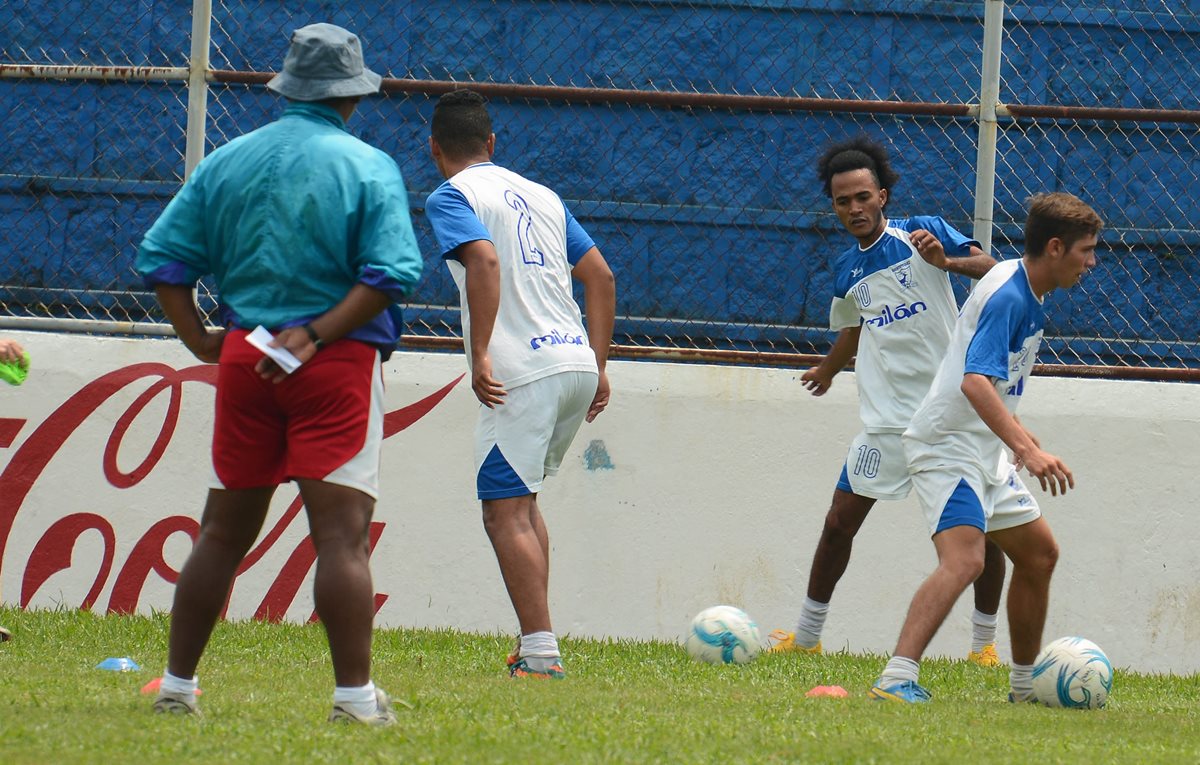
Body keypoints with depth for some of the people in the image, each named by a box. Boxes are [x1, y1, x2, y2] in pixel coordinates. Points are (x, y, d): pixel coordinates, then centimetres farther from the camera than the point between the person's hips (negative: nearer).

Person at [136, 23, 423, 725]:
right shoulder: (369, 168, -4)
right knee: (342, 532, -9)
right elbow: (391, 271, -15)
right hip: (339, 365, -4)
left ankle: (178, 685, 16)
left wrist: (199, 339, 6)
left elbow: (163, 257, 7)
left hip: (244, 354, 4)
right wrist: (317, 333, -14)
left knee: (224, 531, 13)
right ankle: (355, 696, -15)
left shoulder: (227, 162, 9)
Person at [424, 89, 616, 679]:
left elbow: (484, 260, -19)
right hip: (576, 362, 7)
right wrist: (598, 365, 20)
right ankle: (534, 644, 17)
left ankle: (541, 653, -13)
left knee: (506, 512, -5)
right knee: (521, 500, 20)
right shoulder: (540, 195, 22)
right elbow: (601, 278, 19)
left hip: (522, 370, -7)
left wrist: (480, 355, -21)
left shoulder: (451, 196, 0)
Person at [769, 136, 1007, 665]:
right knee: (840, 521, 1)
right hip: (889, 419, 4)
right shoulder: (846, 271, 10)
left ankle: (985, 642, 10)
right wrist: (827, 369, 46)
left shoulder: (921, 234, -4)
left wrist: (947, 261, -32)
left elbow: (992, 269, -14)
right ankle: (806, 636, 15)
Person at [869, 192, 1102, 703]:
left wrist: (1015, 430, 38)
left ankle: (1025, 684, 30)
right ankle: (896, 680, -39)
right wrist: (1028, 450, -42)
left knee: (1039, 552, 18)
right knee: (964, 558, -28)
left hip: (984, 450, 11)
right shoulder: (1007, 297, -21)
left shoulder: (1024, 290, 10)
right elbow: (975, 382, -34)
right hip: (949, 448, -11)